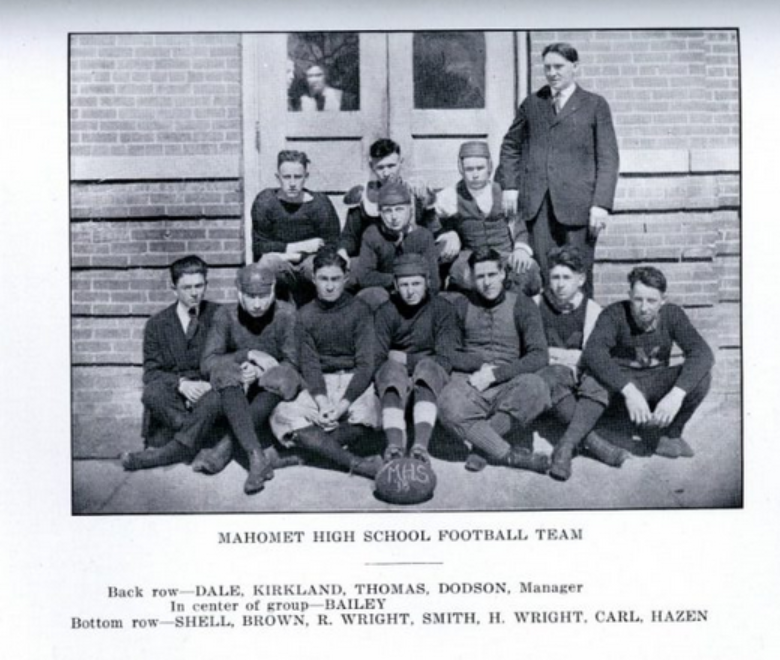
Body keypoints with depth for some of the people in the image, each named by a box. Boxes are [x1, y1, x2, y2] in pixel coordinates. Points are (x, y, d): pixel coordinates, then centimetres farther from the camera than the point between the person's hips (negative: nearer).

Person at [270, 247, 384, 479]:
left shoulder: (359, 310, 0)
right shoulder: (305, 315, 8)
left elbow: (365, 363, -7)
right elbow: (309, 364, 0)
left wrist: (344, 404, -21)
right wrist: (322, 402, -20)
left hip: (356, 381, -2)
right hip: (319, 384, 3)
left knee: (362, 418, -37)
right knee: (283, 416, -28)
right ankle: (356, 463, -34)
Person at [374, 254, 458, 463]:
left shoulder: (442, 308, 3)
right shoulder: (386, 312, 6)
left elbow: (445, 361, -4)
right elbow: (376, 360, -2)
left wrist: (406, 359, -6)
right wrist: (396, 363, -20)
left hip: (430, 377, 0)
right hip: (395, 381, 1)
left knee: (427, 366, -33)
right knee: (392, 368, -32)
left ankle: (421, 445, -51)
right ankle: (395, 445, -54)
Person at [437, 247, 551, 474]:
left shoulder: (521, 304, 9)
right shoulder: (461, 305, 13)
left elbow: (539, 355, -2)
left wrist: (494, 373, -11)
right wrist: (481, 363, -6)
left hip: (508, 385, 0)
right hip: (468, 381, 0)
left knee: (535, 387, -35)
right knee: (449, 406, -35)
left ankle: (482, 443, -21)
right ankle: (511, 455, -29)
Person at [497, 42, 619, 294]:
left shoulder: (594, 105, 7)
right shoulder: (532, 104, 16)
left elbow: (608, 158, 3)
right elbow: (511, 145, 23)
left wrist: (601, 204, -7)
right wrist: (509, 186, 8)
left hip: (577, 204, -2)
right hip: (537, 204, 2)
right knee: (542, 273, -3)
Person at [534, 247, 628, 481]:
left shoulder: (593, 310, 5)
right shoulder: (536, 305, 6)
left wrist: (553, 353, -3)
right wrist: (568, 357, -4)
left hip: (581, 377, 0)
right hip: (551, 374, 0)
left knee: (598, 384, -34)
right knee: (552, 377, -36)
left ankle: (566, 446, -44)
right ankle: (592, 442, -43)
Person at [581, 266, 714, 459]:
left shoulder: (672, 315, -10)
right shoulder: (614, 315, -18)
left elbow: (703, 354, -22)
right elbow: (592, 354, -35)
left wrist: (677, 394, -39)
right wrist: (629, 391, -47)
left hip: (656, 383, 3)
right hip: (623, 383, -3)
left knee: (700, 377, -24)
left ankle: (671, 435, -1)